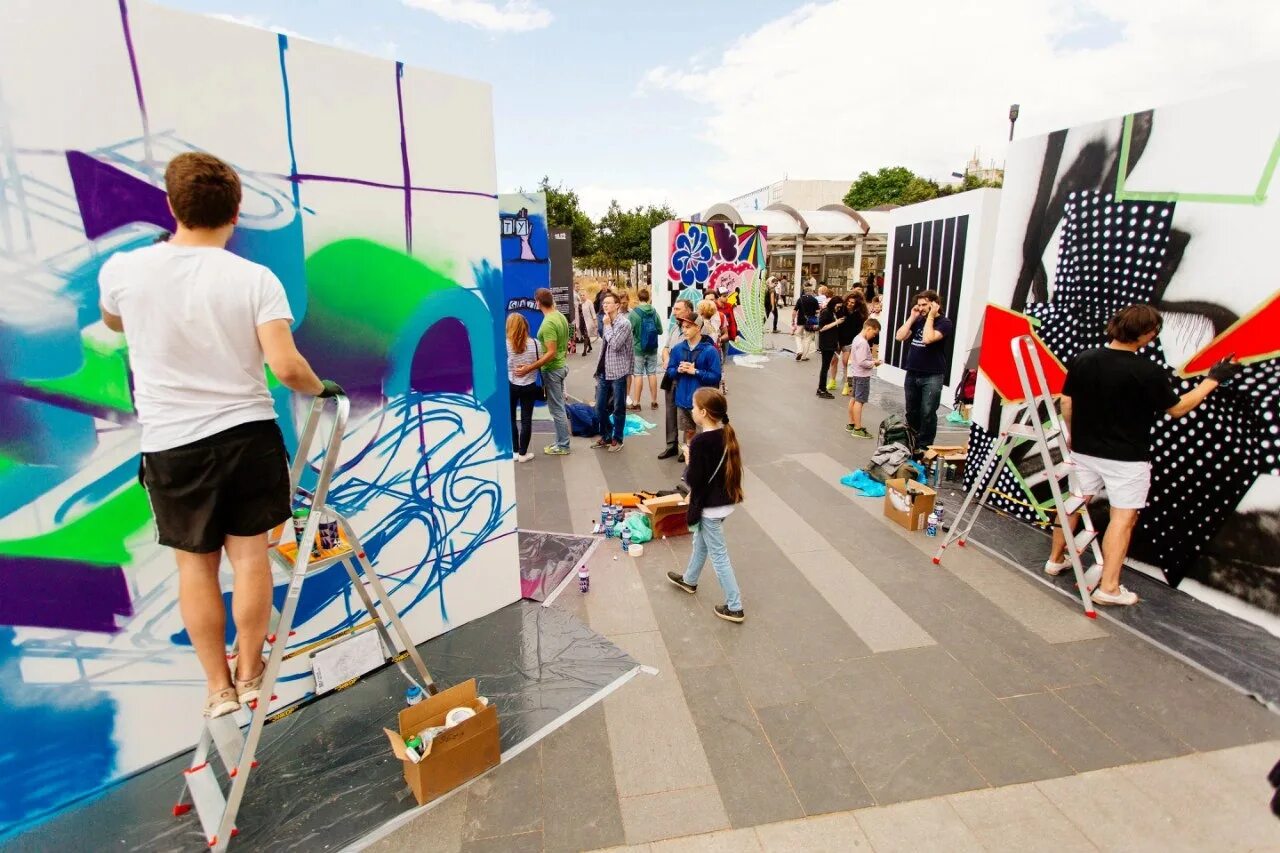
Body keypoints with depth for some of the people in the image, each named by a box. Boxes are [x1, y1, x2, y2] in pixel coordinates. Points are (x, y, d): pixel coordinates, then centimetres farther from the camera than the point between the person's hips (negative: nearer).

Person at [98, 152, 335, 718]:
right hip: (248, 433, -1)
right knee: (249, 554, 9)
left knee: (195, 564, 12)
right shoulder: (256, 279, -9)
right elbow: (286, 367, -18)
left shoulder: (122, 270, -4)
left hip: (172, 443, 1)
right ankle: (249, 675, 23)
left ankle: (218, 687, 23)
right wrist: (321, 389, 3)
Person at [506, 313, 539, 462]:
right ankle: (523, 453, 12)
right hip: (529, 386, 1)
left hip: (510, 386, -1)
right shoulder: (534, 343, -5)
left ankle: (515, 452, 18)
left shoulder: (505, 344, -10)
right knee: (526, 420, 7)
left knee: (510, 419, 14)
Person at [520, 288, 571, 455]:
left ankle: (562, 446, 10)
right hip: (560, 366, 9)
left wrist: (529, 368, -28)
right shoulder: (561, 316, 4)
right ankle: (561, 441, 27)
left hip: (551, 370, -9)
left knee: (556, 409, 1)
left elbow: (551, 353, -27)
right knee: (559, 406, 17)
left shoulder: (548, 323, -24)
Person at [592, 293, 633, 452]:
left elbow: (615, 345, -21)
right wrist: (599, 368, 16)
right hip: (604, 372, 7)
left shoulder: (624, 323, -11)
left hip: (618, 372, -7)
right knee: (600, 408, 12)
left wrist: (607, 326, -11)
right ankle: (605, 436, 28)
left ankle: (617, 439, 18)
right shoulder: (606, 322, 12)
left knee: (618, 408, 5)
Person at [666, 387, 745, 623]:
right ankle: (689, 580, 49)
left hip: (709, 506, -9)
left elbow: (694, 479, -22)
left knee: (718, 555, 4)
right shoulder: (726, 434, 0)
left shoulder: (700, 442, -26)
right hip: (724, 500, 9)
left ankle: (735, 607, 13)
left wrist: (688, 465, -2)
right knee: (700, 542, 28)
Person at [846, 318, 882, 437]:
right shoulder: (863, 342, -22)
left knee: (854, 399, 16)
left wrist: (871, 359, 7)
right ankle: (857, 429, -2)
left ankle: (851, 424, 26)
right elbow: (862, 362, -26)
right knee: (859, 401, -6)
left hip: (856, 374, 10)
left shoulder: (857, 338, 8)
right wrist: (874, 363, -13)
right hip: (862, 375, -10)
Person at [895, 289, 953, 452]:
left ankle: (924, 447, 3)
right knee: (912, 412, 13)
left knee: (927, 413, -5)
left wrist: (931, 316, -14)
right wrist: (912, 317, -1)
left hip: (932, 376, -6)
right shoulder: (918, 320, 11)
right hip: (912, 374, 6)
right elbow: (900, 336, 1)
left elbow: (928, 339, -24)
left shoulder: (944, 323, -7)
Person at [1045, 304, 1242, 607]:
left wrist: (1072, 435, 19)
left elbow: (1067, 404, 5)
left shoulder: (1082, 360, -4)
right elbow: (1177, 409, -2)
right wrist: (1213, 379, 9)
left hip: (1084, 450, 5)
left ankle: (1055, 560, 31)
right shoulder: (1148, 372, -16)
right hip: (1127, 458, -4)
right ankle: (1109, 588, 6)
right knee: (1123, 517, 4)